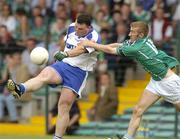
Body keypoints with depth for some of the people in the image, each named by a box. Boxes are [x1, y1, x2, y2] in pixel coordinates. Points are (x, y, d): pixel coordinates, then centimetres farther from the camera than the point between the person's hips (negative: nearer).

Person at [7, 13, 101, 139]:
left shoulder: (94, 38, -13)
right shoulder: (71, 28, 8)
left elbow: (81, 49, -31)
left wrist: (66, 54, -45)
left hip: (79, 71, -3)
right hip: (63, 64, 3)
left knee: (64, 106, -9)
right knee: (44, 74, -30)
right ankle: (20, 89, -59)